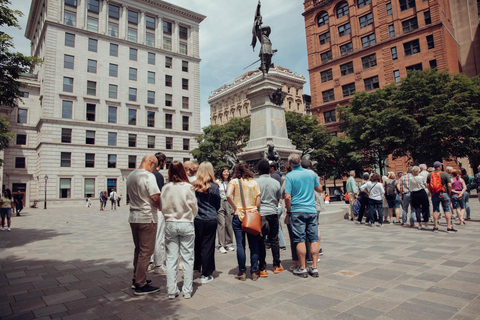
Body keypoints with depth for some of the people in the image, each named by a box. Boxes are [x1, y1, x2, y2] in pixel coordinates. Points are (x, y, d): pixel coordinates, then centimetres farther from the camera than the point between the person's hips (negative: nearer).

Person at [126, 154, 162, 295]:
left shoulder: (130, 176, 11)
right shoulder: (148, 176, -16)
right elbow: (155, 197, -22)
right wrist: (161, 207, -4)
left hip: (133, 217, 9)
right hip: (147, 218, -9)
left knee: (138, 250, 20)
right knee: (146, 251, 0)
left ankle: (136, 279, 30)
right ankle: (141, 285, 7)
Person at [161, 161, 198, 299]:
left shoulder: (165, 188, -4)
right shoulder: (188, 187, -9)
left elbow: (163, 208, 3)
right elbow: (194, 208, -2)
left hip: (170, 224, 2)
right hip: (186, 224, -2)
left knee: (171, 258, 10)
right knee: (187, 258, 7)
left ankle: (172, 291, 17)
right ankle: (187, 290, 14)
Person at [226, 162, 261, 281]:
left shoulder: (234, 181, -1)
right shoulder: (254, 182, 3)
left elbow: (228, 195, -18)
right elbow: (258, 202, 0)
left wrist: (235, 208, -7)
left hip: (238, 216, -1)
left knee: (240, 245, 5)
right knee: (254, 245, 9)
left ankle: (242, 272, 11)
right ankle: (254, 272, 14)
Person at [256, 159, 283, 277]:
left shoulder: (255, 182, -8)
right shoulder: (276, 183, 2)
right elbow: (278, 198, 12)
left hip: (260, 214, -3)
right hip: (273, 213, 3)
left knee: (260, 242, 4)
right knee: (274, 240, 14)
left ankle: (262, 269, 8)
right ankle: (277, 266, 23)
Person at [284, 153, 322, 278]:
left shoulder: (289, 176, -7)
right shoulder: (311, 173, 4)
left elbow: (287, 197, -13)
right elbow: (319, 189, 17)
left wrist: (288, 211, 1)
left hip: (297, 211, -3)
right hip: (312, 210, 3)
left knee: (300, 240, 2)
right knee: (314, 239, 9)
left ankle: (302, 268, 9)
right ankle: (314, 267, 13)